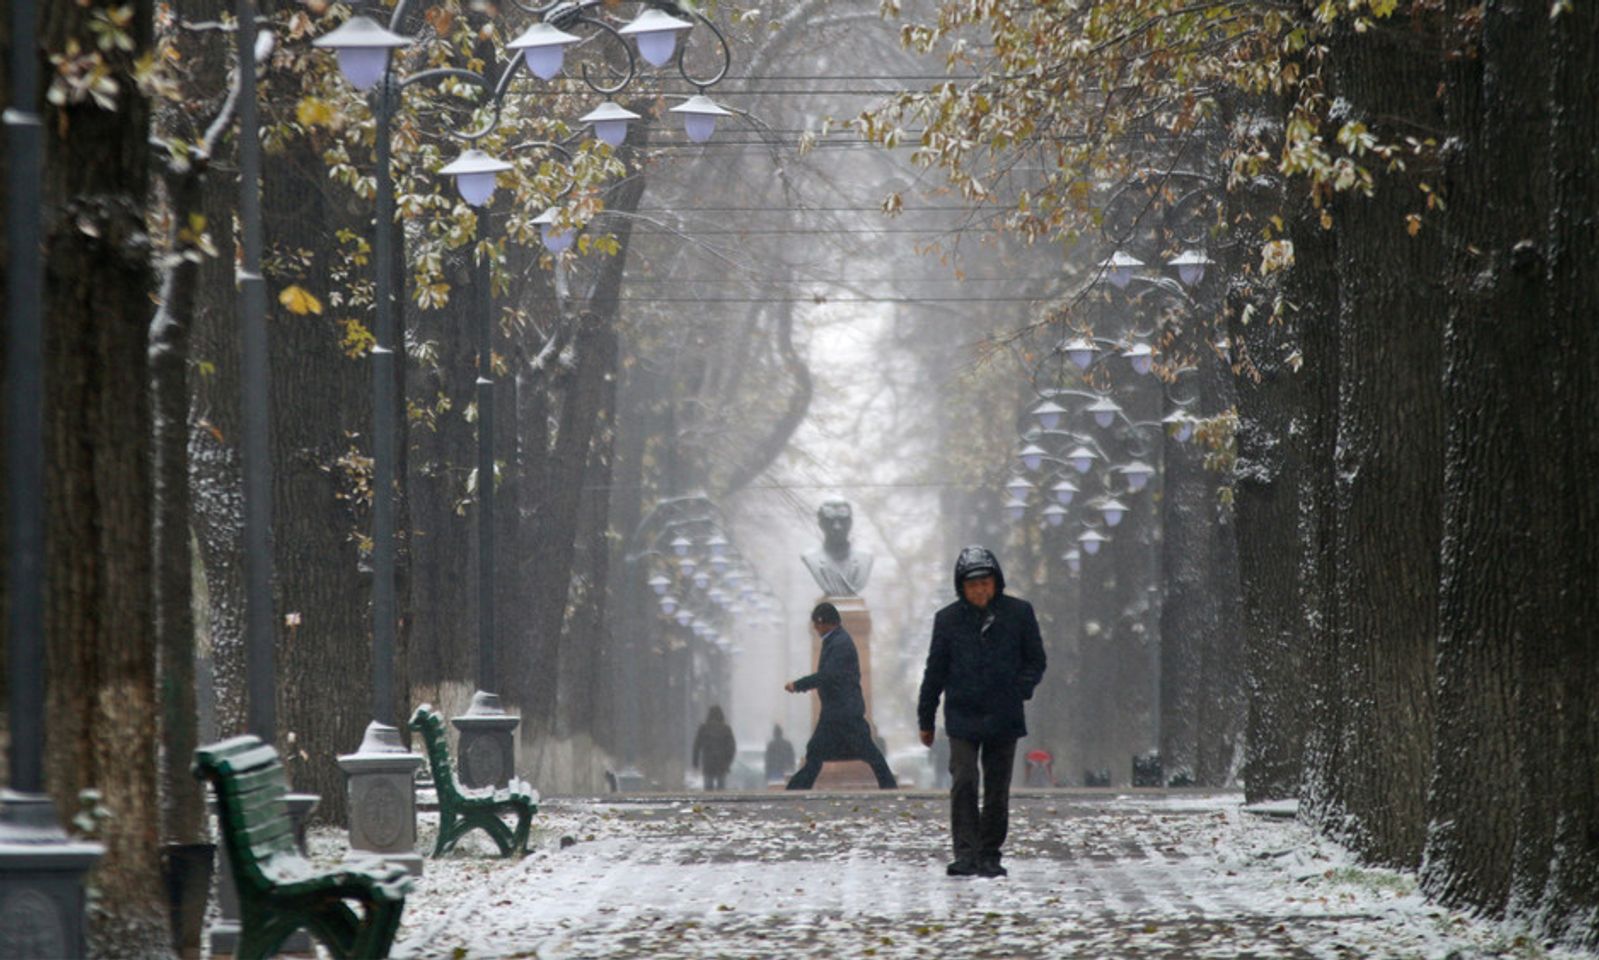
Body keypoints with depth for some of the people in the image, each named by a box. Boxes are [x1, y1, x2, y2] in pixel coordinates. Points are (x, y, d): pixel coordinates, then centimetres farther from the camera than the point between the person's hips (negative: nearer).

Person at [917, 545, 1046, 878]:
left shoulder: (1018, 613, 1)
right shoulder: (949, 619, 2)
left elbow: (1036, 661, 9)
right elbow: (935, 672, 9)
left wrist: (1021, 689, -10)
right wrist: (925, 719, 11)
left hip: (1003, 717, 1)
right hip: (962, 716, -1)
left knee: (997, 791, 6)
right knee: (964, 783, -14)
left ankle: (989, 856, 17)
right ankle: (965, 854, -15)